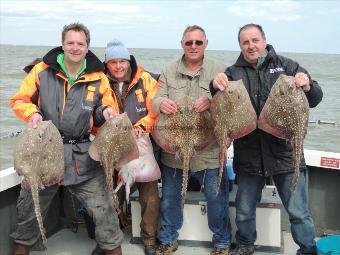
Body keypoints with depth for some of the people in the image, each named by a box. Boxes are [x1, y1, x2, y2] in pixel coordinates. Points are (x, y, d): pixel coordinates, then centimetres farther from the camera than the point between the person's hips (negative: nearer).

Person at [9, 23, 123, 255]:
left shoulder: (99, 78, 0)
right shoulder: (42, 70, -2)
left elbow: (110, 110, 11)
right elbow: (19, 100, 4)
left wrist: (107, 112, -13)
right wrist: (32, 113, -17)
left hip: (83, 155, 0)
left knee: (103, 208, -2)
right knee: (29, 207, 16)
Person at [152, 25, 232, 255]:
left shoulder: (219, 70, 1)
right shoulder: (169, 72, 9)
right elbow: (156, 102, 1)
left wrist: (212, 102, -30)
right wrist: (161, 104, -24)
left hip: (209, 150, -2)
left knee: (216, 197, 6)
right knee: (170, 197, 14)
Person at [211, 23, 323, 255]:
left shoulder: (286, 66, 4)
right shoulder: (233, 73, 6)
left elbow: (315, 99, 3)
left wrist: (308, 86, -21)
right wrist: (216, 87, -25)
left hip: (285, 151, -1)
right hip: (248, 155, 2)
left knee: (298, 211, 5)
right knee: (244, 210, 17)